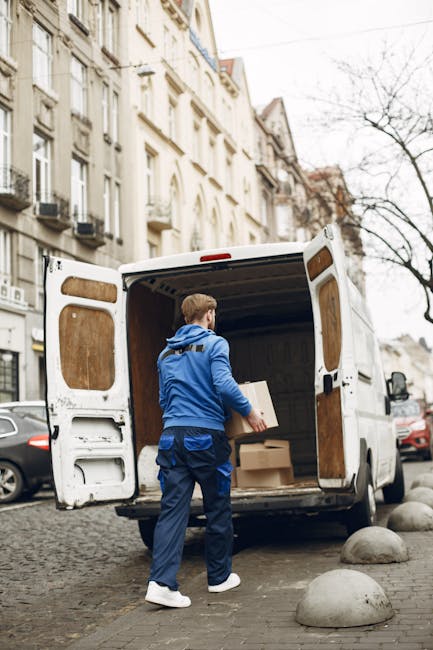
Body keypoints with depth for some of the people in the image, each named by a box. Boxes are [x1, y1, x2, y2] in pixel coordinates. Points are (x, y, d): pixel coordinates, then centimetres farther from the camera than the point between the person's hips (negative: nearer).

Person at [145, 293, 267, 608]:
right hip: (206, 437, -5)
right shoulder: (214, 344, -3)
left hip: (172, 437, 5)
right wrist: (249, 411, -3)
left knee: (172, 510, 0)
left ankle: (162, 582, -12)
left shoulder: (166, 353, 17)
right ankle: (220, 577, 23)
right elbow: (224, 385, -16)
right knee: (218, 510, 11)